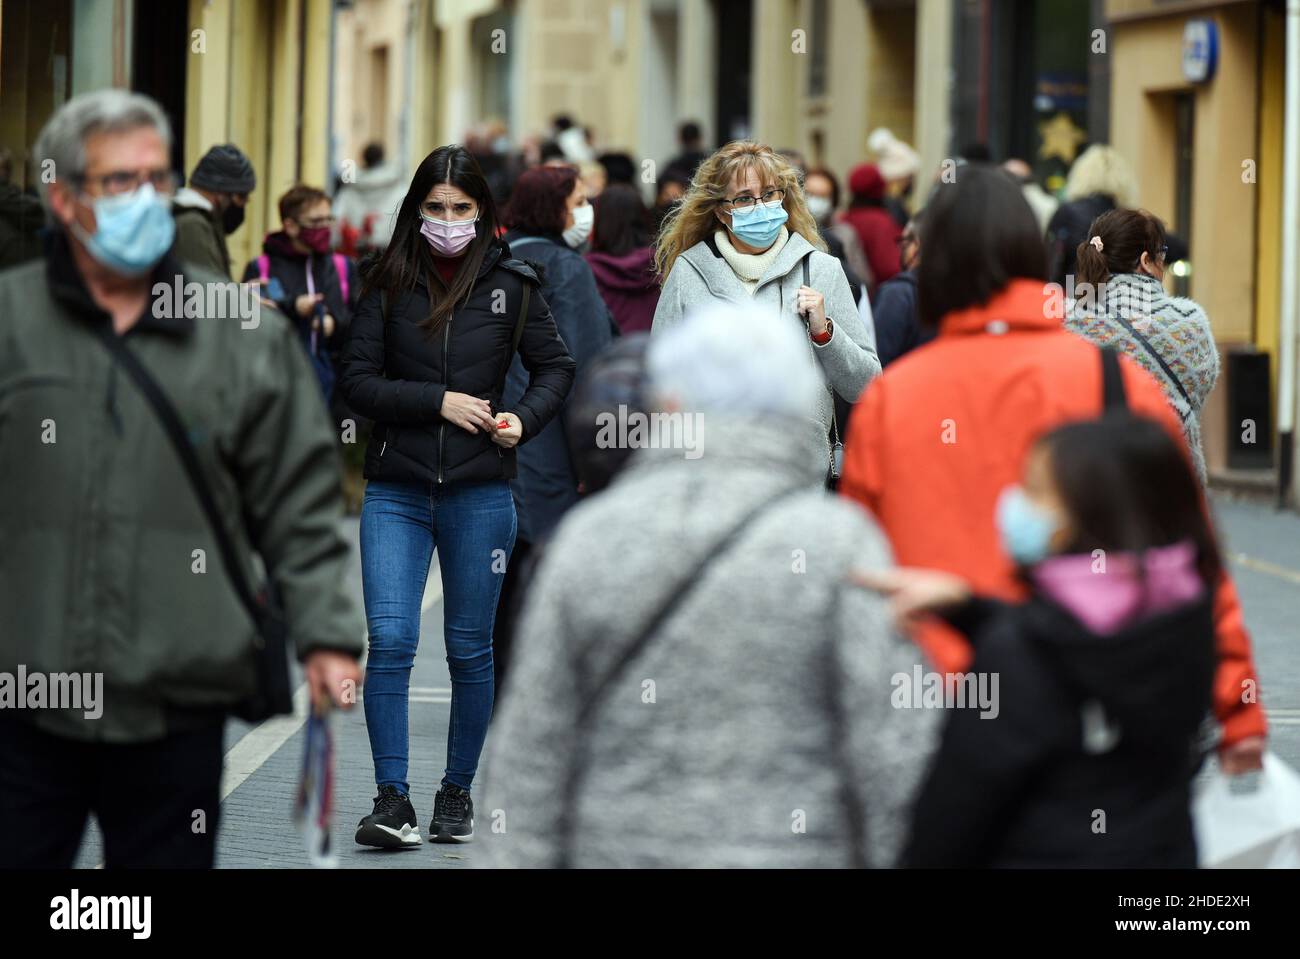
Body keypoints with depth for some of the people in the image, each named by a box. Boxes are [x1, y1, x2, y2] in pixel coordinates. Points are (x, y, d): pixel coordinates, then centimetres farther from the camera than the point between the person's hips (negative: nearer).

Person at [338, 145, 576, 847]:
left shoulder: (511, 284, 2)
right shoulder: (388, 283, 1)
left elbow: (556, 366, 11)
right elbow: (355, 380, -2)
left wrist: (524, 419, -7)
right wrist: (437, 402, -13)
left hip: (479, 493, 0)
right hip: (395, 492, 0)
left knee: (469, 649, 8)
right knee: (390, 640, -11)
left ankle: (457, 792, 21)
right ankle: (392, 798, -7)